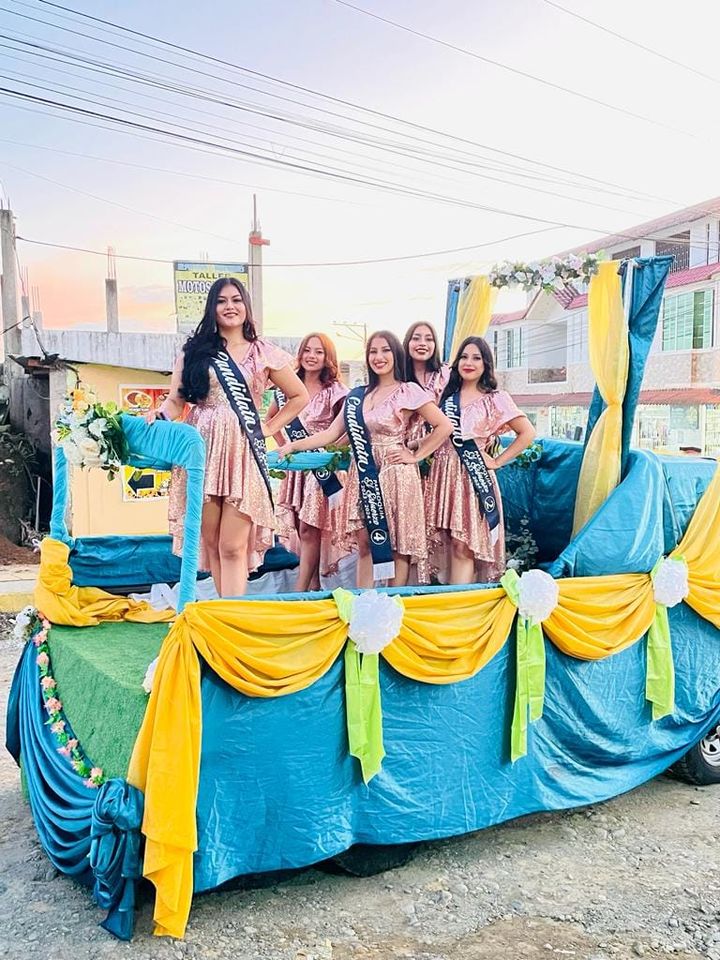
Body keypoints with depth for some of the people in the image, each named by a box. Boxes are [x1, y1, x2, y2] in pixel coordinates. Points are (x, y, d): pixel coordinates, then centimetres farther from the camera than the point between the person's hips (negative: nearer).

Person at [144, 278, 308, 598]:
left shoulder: (264, 353, 10)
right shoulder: (195, 351, 12)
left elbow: (299, 396, 17)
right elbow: (175, 400, 6)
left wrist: (269, 427, 8)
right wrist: (158, 416, -14)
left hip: (243, 454, -2)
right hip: (202, 451, 2)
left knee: (233, 546, -8)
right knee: (211, 543, 4)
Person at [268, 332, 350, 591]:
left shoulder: (335, 392, -4)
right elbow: (270, 418, 22)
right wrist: (282, 445, 12)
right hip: (296, 466, 5)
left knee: (309, 529, -8)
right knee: (300, 529, 5)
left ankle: (300, 591, -5)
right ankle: (313, 585, 15)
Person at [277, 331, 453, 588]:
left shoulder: (409, 392, -4)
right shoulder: (357, 395, 11)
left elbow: (444, 426, -7)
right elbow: (331, 433, 8)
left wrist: (415, 456, -7)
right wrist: (293, 446, 0)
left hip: (394, 476, -5)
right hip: (364, 477, 5)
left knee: (397, 546, 2)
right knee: (365, 545, 6)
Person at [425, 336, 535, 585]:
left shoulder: (496, 399, 0)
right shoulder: (447, 395, 12)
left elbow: (527, 433, -2)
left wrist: (497, 461, -4)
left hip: (473, 477, -4)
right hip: (443, 475, 4)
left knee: (464, 547, -7)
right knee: (443, 544, 4)